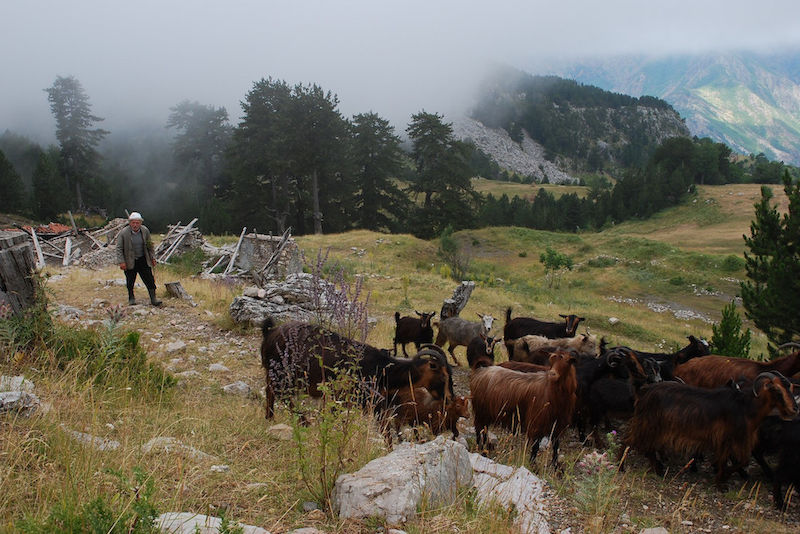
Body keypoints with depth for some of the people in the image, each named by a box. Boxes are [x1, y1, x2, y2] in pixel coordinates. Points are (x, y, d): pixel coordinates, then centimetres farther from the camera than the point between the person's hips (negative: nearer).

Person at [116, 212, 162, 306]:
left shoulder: (145, 231, -3)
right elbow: (119, 248, -9)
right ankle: (131, 298, 27)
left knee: (149, 280, -3)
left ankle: (153, 299, 0)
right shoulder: (123, 233, -12)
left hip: (143, 260, 2)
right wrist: (121, 262, -15)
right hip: (129, 261, -2)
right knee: (130, 281, 7)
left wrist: (152, 257, 8)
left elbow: (150, 245, 10)